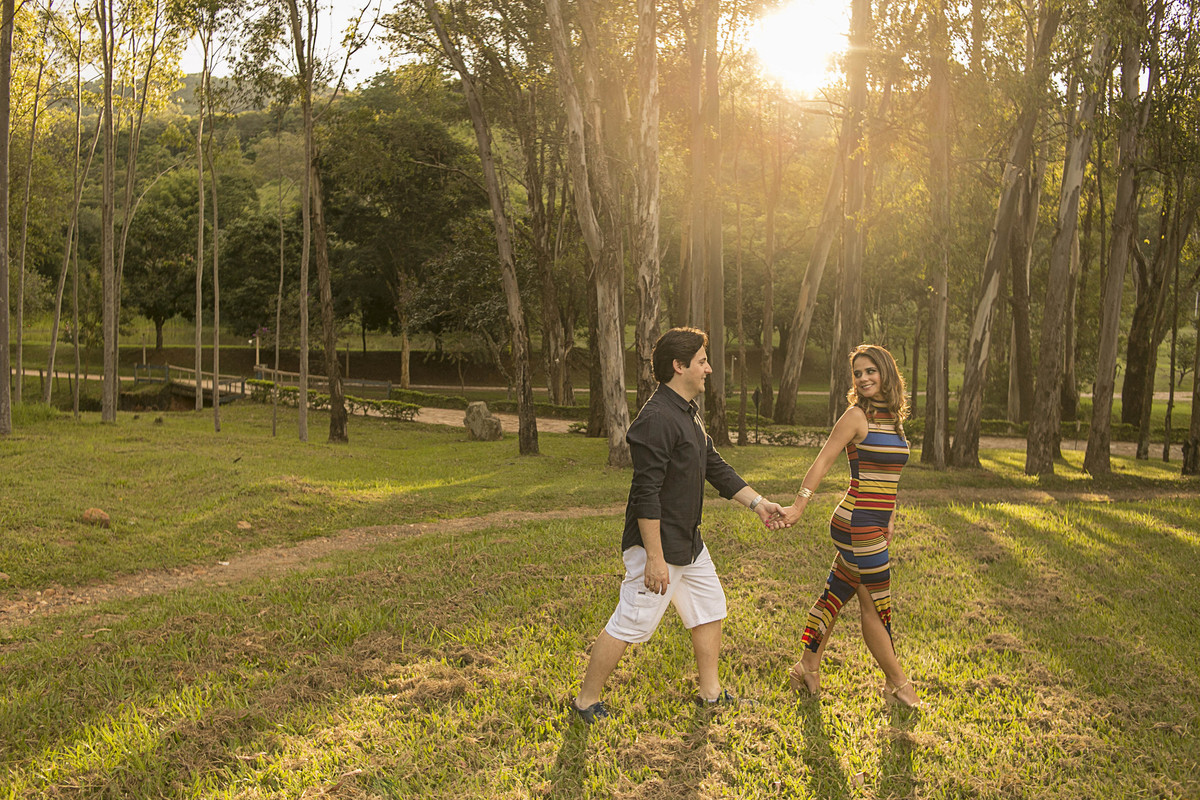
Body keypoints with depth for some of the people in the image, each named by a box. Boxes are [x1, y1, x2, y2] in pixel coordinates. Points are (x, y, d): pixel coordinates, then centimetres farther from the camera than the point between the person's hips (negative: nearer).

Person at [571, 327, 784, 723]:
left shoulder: (689, 413, 11)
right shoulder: (656, 419, -22)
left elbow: (716, 468, 19)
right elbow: (646, 494, -25)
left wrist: (757, 502, 12)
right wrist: (655, 558, -25)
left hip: (688, 542, 10)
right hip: (657, 542, -10)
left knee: (709, 608, 18)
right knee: (631, 623, -3)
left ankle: (710, 691, 33)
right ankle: (586, 701, 12)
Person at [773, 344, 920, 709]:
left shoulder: (893, 419, 12)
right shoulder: (856, 416, -10)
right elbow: (822, 463, -13)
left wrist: (891, 517, 12)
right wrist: (797, 507, -19)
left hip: (873, 525, 7)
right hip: (858, 524, -7)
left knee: (835, 595, 14)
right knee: (875, 604, 5)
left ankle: (808, 668, 25)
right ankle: (897, 683, 19)